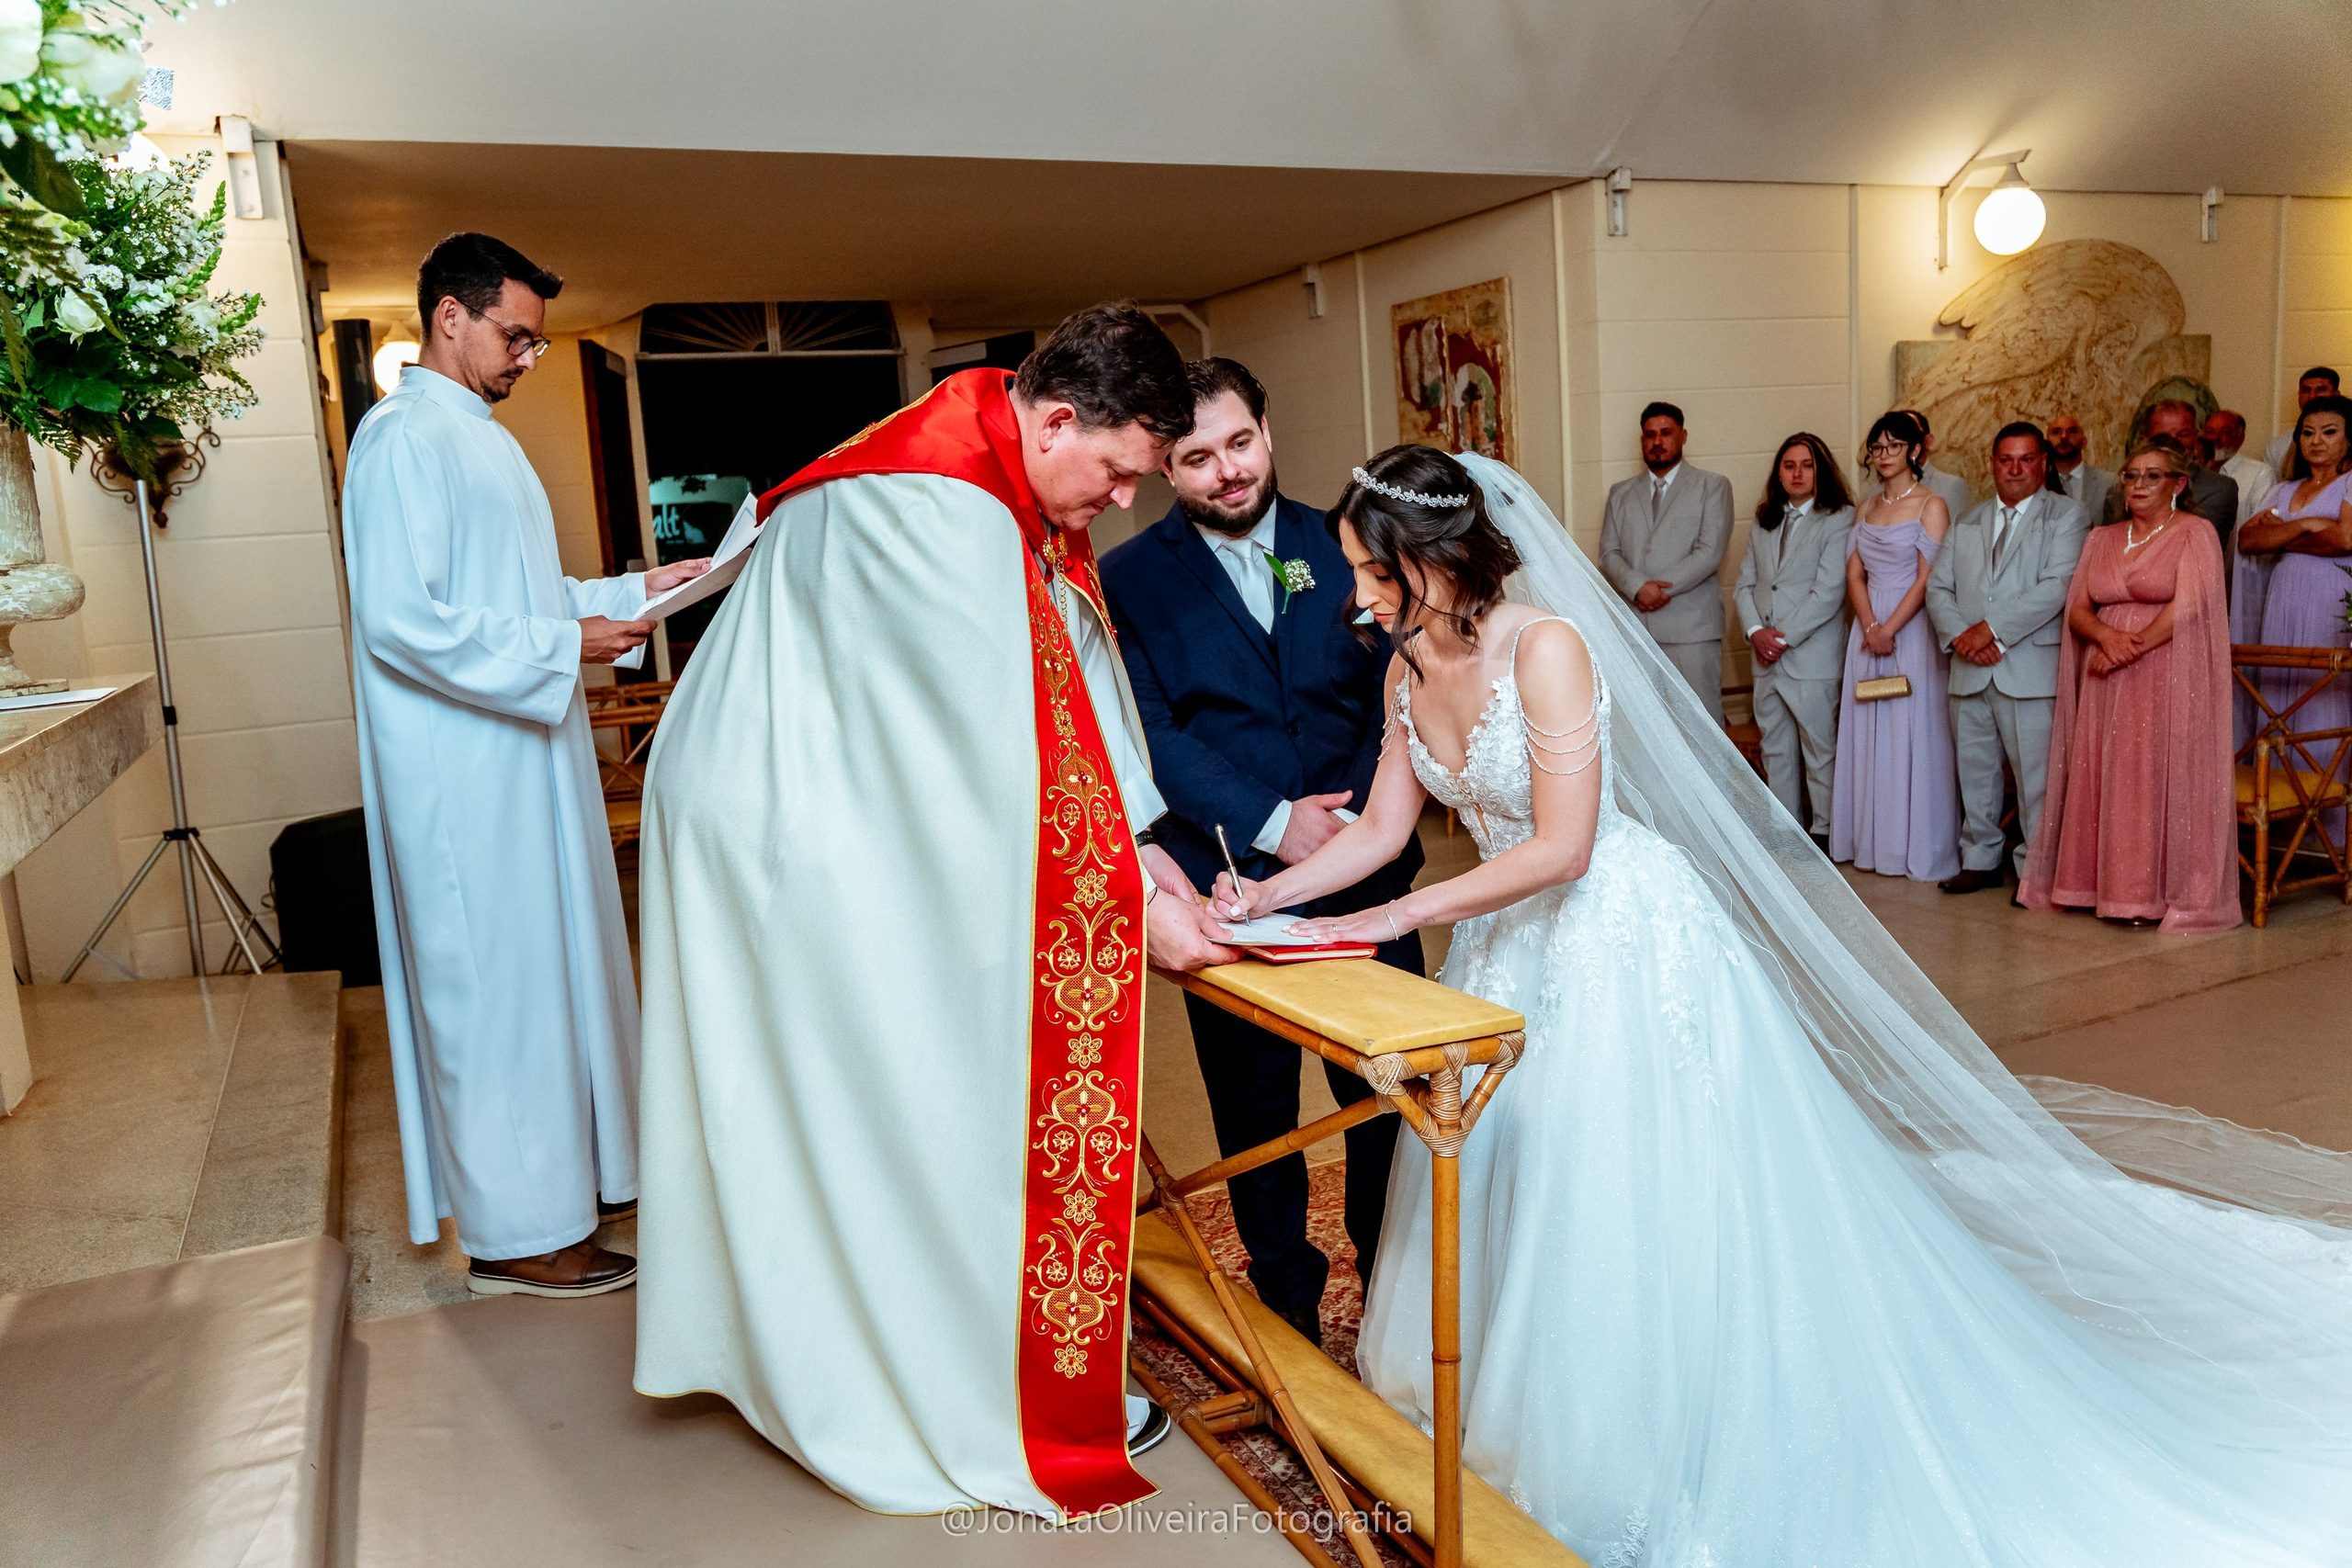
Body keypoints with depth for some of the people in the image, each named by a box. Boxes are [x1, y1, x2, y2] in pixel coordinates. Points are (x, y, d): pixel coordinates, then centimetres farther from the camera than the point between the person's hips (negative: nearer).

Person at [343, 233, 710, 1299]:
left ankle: (567, 1170, 30)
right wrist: (563, 646, -20)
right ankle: (513, 1232, 10)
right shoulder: (404, 438, -14)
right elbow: (400, 621, -23)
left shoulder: (480, 438, 17)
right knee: (496, 983, -2)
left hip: (524, 765, 10)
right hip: (464, 778, -10)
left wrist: (634, 591, 9)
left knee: (551, 965, 16)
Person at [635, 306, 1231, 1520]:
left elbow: (1080, 671, 5)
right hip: (801, 839, -10)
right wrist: (1134, 902, -21)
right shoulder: (945, 511, -28)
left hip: (836, 814, 10)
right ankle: (999, 1401, 16)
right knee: (919, 1102, 0)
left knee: (819, 1098, 19)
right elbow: (1011, 749, -28)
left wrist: (1139, 843, 0)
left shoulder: (1005, 488, 4)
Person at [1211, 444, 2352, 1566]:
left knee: (1639, 1199, 1)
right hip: (1512, 947, 8)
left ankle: (1678, 1467, 22)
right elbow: (1382, 828, 3)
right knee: (1501, 1177, 15)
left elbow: (1561, 847, -25)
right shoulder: (1409, 671, 0)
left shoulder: (1547, 648, -24)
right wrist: (1269, 893, -8)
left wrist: (1402, 916, -25)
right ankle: (1519, 1413, 37)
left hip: (1625, 938, -8)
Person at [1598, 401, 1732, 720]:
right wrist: (1638, 587, -11)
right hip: (1636, 626, 3)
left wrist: (1659, 588, -11)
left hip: (1691, 628, -3)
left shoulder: (1712, 487, 7)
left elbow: (1709, 552, -4)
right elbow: (1609, 552, 7)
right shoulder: (1620, 492, 18)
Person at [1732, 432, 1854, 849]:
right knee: (1775, 749, 12)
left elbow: (1829, 591, -12)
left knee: (1820, 748, 1)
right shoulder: (1763, 522, 14)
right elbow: (1744, 584, 10)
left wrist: (1784, 638, -13)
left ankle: (1824, 830, 13)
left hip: (1812, 655, -6)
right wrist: (1755, 631, -7)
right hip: (1766, 658, 6)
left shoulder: (1839, 519, -4)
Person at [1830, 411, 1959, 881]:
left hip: (1913, 629, -6)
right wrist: (1870, 625, -8)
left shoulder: (1931, 506, -4)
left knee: (1913, 735, -3)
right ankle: (1873, 842, 16)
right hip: (1869, 629, 6)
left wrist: (1891, 629, -17)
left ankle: (1918, 848, 5)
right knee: (1869, 735, 8)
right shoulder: (1867, 507, 13)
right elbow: (1854, 573, 7)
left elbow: (1927, 579, -11)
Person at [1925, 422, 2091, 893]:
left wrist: (1991, 629, -18)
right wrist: (1961, 636, -8)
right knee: (1974, 769, 12)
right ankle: (1980, 860, 24)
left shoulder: (2066, 517, 1)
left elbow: (2056, 588, -13)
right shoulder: (1967, 523, 18)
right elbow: (1938, 587, 11)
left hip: (2032, 668, -5)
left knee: (2035, 774, -3)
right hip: (1970, 671, 5)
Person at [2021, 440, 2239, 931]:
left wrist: (2130, 649, -12)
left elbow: (2187, 607, -11)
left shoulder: (2195, 535, -1)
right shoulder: (2102, 540, 15)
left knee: (2160, 777, -5)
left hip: (2167, 678, -5)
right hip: (2107, 681, 5)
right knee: (2102, 778, 3)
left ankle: (2159, 891, 1)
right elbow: (2077, 607, 8)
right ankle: (2109, 884, 11)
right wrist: (2107, 635, -12)